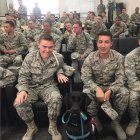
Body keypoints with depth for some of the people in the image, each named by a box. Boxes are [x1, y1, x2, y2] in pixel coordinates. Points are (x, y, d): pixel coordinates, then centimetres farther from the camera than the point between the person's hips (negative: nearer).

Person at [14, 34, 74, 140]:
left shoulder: (58, 58, -5)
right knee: (19, 102, -26)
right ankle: (31, 127, 3)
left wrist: (60, 73, -5)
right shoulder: (30, 57, -8)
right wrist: (23, 90, -22)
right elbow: (23, 76, -5)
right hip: (31, 86, 1)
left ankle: (53, 127, -3)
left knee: (56, 99, -33)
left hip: (48, 86, 0)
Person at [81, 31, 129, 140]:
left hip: (112, 86, 1)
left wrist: (110, 91, -33)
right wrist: (97, 89, -35)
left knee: (124, 93, -29)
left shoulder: (118, 57, -12)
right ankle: (95, 120, -5)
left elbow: (120, 78, -14)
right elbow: (85, 78, -15)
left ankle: (116, 122, -4)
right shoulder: (90, 58, -13)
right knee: (86, 93, -32)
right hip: (95, 86, 0)